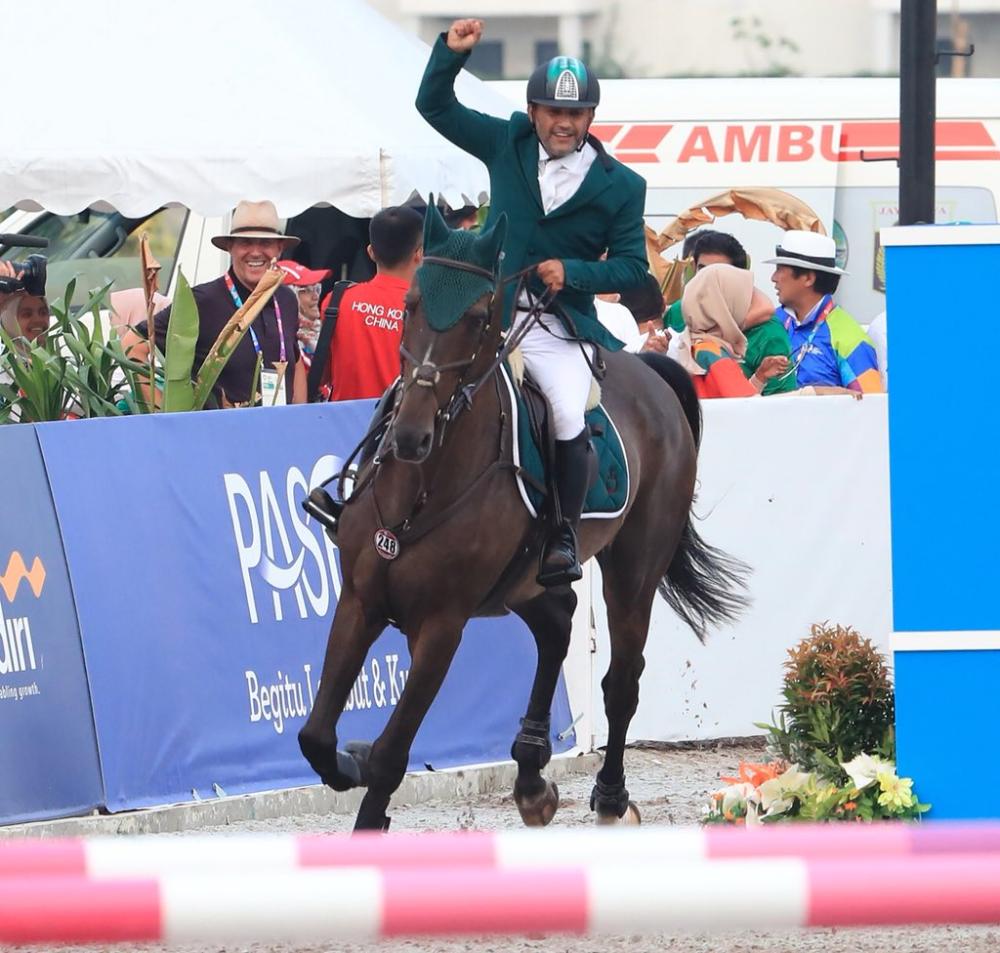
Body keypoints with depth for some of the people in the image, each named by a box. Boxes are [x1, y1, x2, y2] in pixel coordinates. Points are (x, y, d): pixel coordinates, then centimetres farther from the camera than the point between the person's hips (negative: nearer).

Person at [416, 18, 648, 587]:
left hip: (560, 329, -2)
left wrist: (573, 272, -16)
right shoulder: (507, 145, 7)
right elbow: (436, 107, 12)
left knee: (570, 420, -23)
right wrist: (451, 53, -6)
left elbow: (631, 266, 1)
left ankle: (565, 535, -6)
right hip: (489, 313, 2)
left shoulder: (620, 186, 1)